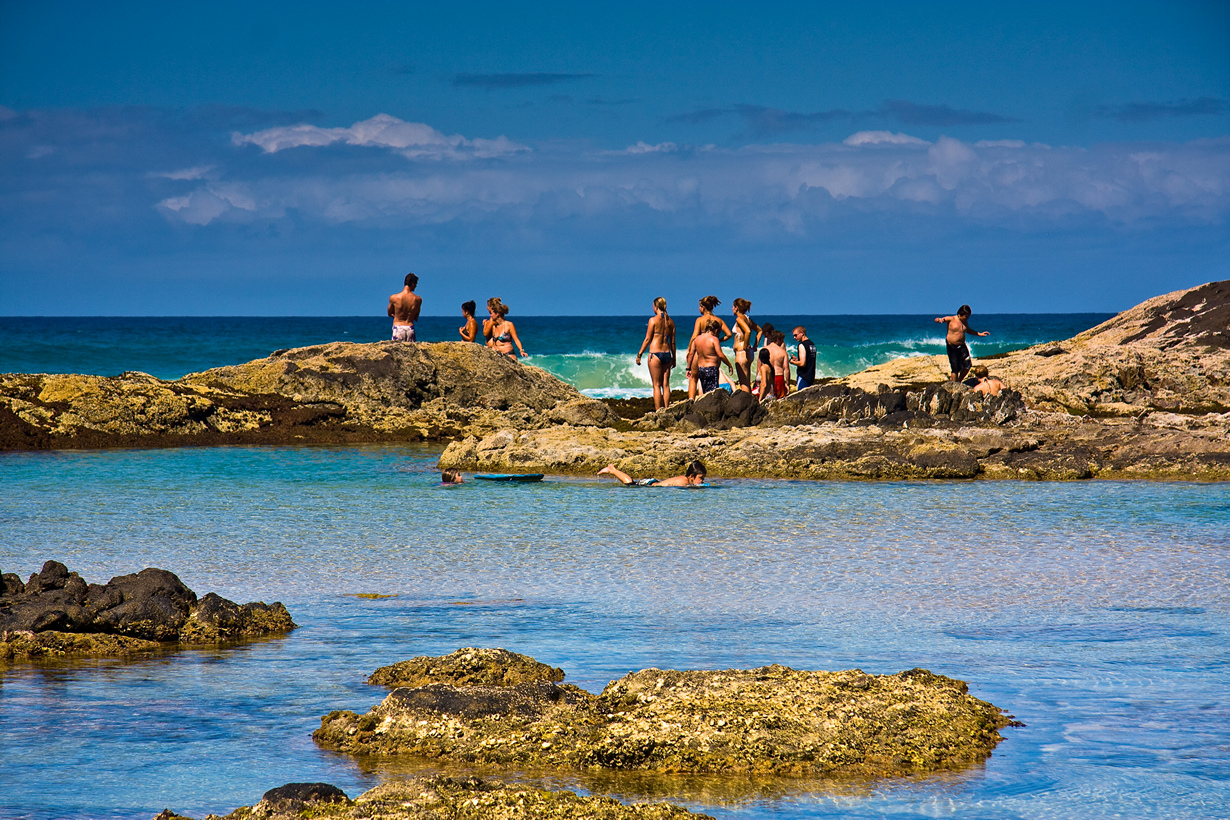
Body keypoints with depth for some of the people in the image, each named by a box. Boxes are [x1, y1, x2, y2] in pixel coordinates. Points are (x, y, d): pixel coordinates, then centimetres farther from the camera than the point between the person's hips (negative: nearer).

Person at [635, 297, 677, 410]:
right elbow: (673, 342, 11)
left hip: (655, 353, -5)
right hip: (667, 353, 5)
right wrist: (673, 358, 19)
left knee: (656, 385, -2)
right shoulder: (670, 321, 7)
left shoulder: (653, 320, -8)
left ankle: (658, 411, -5)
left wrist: (639, 354, -2)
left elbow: (647, 339, -8)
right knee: (666, 385, 8)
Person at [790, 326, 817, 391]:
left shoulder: (802, 345, -14)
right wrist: (797, 360, 21)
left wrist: (793, 362, -3)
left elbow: (802, 364, -21)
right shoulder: (812, 344, 14)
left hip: (803, 377, -9)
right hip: (811, 377, 9)